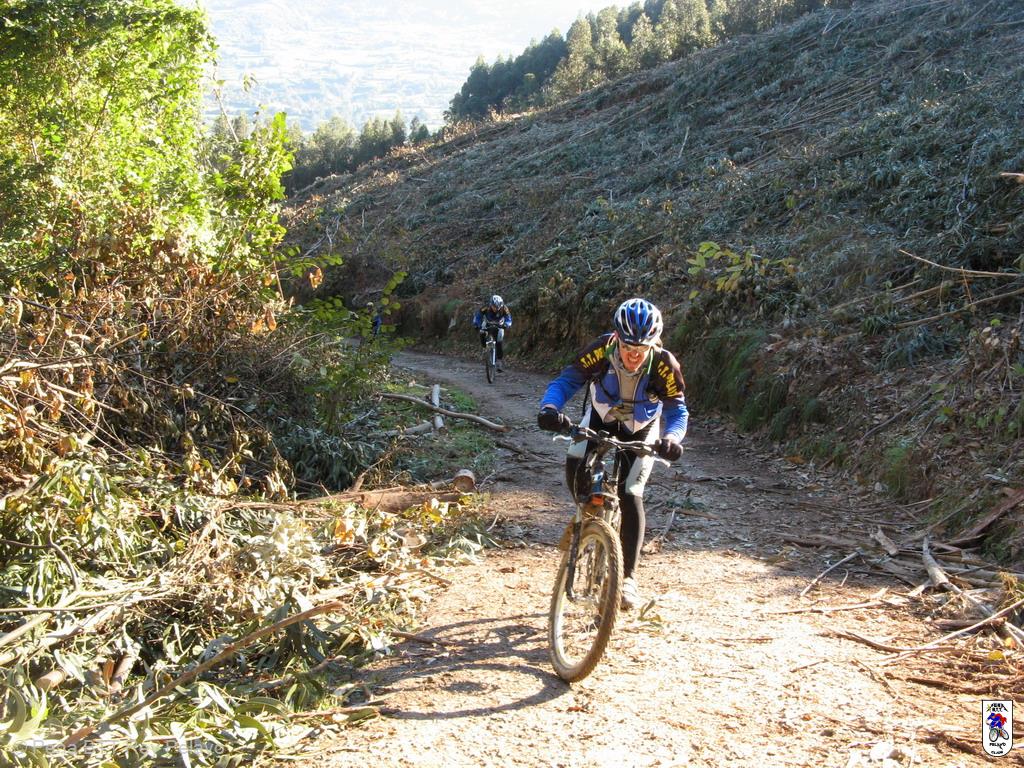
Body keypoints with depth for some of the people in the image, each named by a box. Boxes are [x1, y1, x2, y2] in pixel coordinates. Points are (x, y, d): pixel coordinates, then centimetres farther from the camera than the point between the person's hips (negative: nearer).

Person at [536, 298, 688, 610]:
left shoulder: (665, 365, -32)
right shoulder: (600, 350, -32)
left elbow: (677, 411, -28)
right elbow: (564, 382, -30)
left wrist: (671, 438, -50)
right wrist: (550, 408, -51)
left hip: (640, 431, -1)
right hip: (600, 419, 1)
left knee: (630, 495, -15)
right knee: (575, 467, -24)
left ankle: (629, 577, -4)